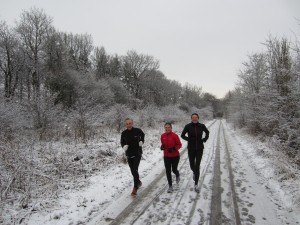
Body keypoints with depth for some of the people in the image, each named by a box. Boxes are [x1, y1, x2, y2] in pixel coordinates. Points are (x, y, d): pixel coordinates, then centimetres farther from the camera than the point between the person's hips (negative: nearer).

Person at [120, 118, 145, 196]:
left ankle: (135, 188, -3)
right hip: (129, 154, 3)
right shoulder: (124, 133, -7)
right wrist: (124, 146, -15)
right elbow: (122, 142, 7)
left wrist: (142, 141, -5)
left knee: (135, 170, -14)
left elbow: (142, 135, 12)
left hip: (137, 154, -3)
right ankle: (138, 182, 40)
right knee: (133, 171, 14)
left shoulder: (137, 130, -10)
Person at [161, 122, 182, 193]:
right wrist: (162, 146, -8)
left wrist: (174, 149, -24)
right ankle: (170, 186, 16)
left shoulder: (174, 135, -15)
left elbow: (179, 145, -8)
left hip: (175, 156, -3)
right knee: (168, 171, 1)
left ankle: (177, 175, 47)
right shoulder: (162, 136, -2)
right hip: (166, 156, 3)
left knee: (174, 170, 8)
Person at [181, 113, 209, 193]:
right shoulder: (188, 126, -9)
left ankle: (196, 185, 9)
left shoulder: (202, 126, -5)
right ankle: (194, 172, 48)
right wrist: (188, 139, -11)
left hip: (199, 149, 0)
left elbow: (207, 132, 14)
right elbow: (182, 135, 3)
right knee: (192, 165, 10)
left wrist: (205, 139, 0)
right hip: (191, 149, 0)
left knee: (197, 166, -3)